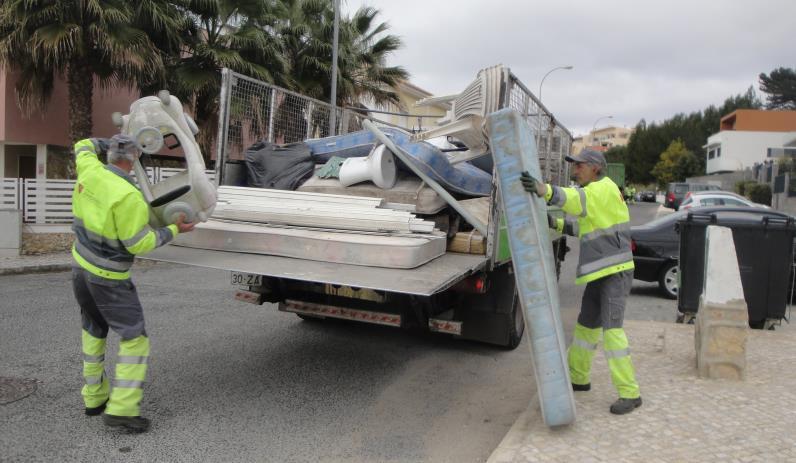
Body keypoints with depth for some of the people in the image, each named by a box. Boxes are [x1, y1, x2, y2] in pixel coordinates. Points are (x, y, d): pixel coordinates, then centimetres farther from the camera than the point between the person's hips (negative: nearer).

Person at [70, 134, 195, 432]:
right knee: (134, 338, -1)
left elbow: (84, 146, 20)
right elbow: (137, 243, -20)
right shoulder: (128, 196, -25)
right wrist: (174, 230, -10)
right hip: (109, 278, -8)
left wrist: (113, 144, 21)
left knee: (94, 331, 22)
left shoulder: (90, 171, -4)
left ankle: (94, 397, 28)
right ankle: (121, 408, -6)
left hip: (81, 266, 8)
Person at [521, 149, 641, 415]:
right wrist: (556, 224, 1)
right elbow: (582, 227, 19)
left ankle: (629, 393, -6)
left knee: (611, 329, -15)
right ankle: (578, 377, 31)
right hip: (600, 273, 10)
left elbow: (577, 200, -36)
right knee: (586, 326, 16)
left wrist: (543, 190, -53)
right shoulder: (593, 193, 16)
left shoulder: (604, 189, -14)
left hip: (616, 272, -10)